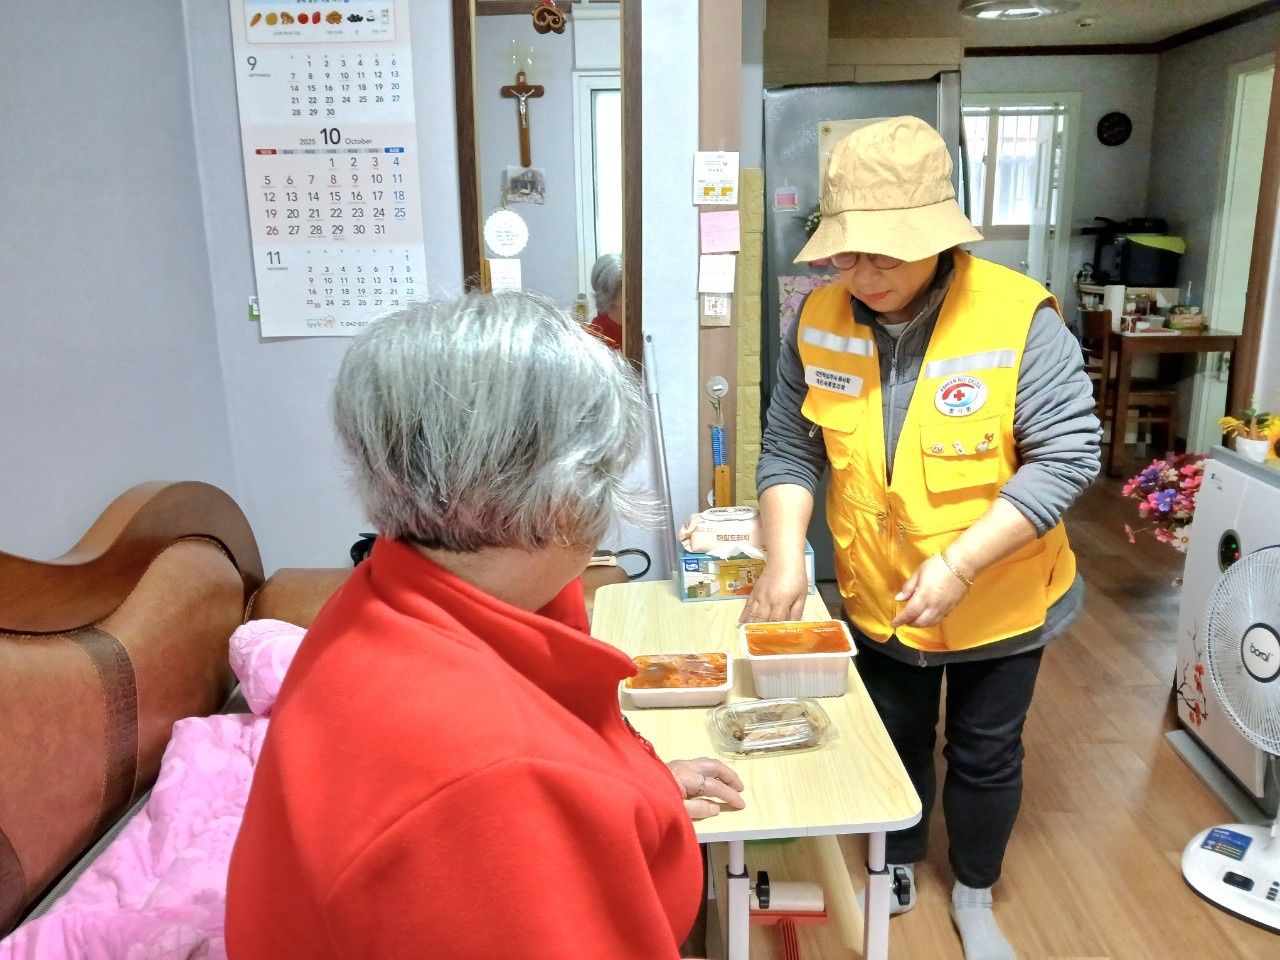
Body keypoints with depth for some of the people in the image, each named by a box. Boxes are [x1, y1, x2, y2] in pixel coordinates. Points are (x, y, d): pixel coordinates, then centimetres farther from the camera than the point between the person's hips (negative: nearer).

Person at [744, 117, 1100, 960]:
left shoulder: (1018, 316, -22)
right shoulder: (820, 320, -11)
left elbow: (1067, 455, -22)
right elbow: (790, 449, -6)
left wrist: (959, 564, -28)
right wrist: (786, 557, -18)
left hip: (999, 603, -2)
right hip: (876, 600, 3)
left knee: (986, 756, 18)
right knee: (894, 742, 24)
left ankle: (975, 892, 46)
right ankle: (899, 865, 52)